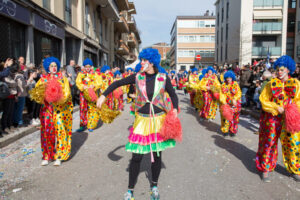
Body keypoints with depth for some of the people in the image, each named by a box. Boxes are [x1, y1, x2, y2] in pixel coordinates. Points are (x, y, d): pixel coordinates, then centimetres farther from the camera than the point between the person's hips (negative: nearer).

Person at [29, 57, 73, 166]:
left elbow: (67, 93, -4)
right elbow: (36, 92, 3)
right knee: (47, 131, -1)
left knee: (60, 131, -6)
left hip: (60, 109, -1)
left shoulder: (63, 78, 5)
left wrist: (58, 98, -22)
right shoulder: (43, 79, 10)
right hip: (47, 109, 2)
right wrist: (41, 95, -19)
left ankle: (59, 156, 2)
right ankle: (47, 156, 9)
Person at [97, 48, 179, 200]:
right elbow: (117, 83, 7)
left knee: (157, 155, 10)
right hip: (142, 120, 0)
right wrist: (104, 95, 2)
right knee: (136, 156, 1)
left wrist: (175, 109, -7)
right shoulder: (137, 77, -2)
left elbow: (173, 95, 8)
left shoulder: (163, 78, -3)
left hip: (159, 120, 0)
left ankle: (154, 186, 32)